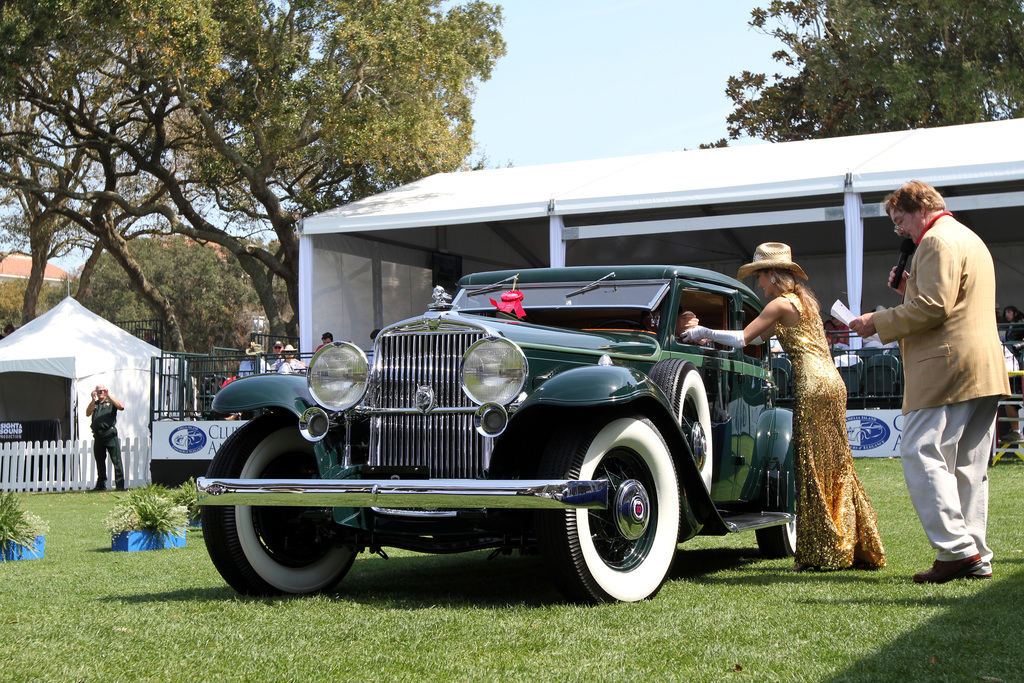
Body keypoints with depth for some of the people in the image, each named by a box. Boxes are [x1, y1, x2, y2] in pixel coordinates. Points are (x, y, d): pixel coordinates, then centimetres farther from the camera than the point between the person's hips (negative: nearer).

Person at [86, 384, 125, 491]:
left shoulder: (110, 402, 10)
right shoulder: (94, 404, 19)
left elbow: (121, 406, -10)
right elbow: (88, 413, 1)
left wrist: (109, 395, -12)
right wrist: (93, 399, -8)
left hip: (110, 434, -4)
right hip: (98, 435, 4)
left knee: (116, 460, -8)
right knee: (100, 461, 10)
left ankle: (120, 485, -9)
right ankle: (101, 484, 18)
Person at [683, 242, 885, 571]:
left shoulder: (780, 303, -6)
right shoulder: (801, 300, 21)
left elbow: (742, 338, -11)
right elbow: (759, 336, 24)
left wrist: (704, 333, 2)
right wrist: (711, 334, 23)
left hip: (814, 386, -9)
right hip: (832, 385, 9)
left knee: (813, 470, -4)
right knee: (836, 468, 12)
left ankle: (822, 554, -1)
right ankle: (857, 548, 17)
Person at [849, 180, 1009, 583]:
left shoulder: (937, 240, -8)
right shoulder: (969, 239, 25)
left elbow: (933, 308, -18)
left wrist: (878, 322, -11)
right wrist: (910, 289, 18)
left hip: (948, 368, -10)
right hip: (983, 371, 10)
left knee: (921, 453, -10)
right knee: (968, 465, 9)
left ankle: (957, 550, -15)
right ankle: (976, 558, 9)